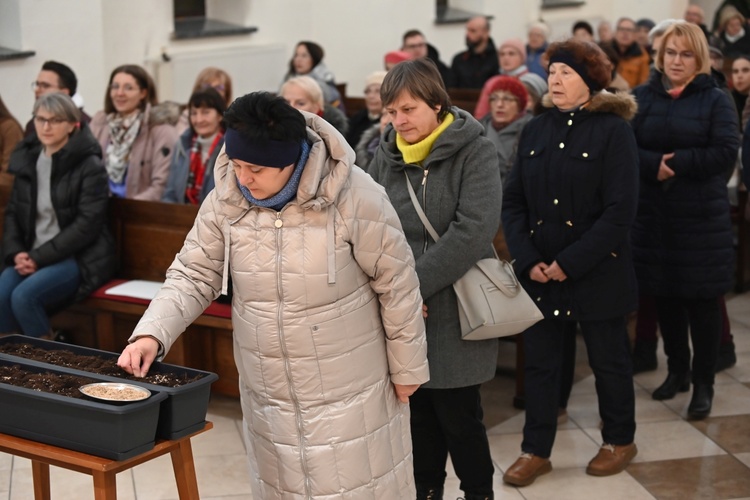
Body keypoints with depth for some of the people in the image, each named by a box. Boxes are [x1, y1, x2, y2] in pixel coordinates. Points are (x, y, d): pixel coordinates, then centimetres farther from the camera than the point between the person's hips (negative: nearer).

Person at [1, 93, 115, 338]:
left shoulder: (89, 166, -9)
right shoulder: (26, 160, 10)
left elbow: (87, 224, -15)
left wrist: (40, 258, -16)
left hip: (80, 258, -5)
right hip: (32, 256, 5)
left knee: (24, 297, -28)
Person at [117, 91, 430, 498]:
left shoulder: (355, 197, -21)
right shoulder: (225, 200, -9)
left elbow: (397, 285, -11)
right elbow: (192, 276, -3)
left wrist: (407, 367, -4)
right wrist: (151, 333, -20)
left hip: (348, 389, -4)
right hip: (266, 390, 4)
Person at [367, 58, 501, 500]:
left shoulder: (474, 150, -9)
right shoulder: (387, 154, 5)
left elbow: (475, 228, -19)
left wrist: (417, 283, -20)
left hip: (454, 308, -4)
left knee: (459, 414, 3)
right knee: (417, 409, 13)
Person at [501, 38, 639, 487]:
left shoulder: (613, 130, -9)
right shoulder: (535, 131, 5)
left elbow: (620, 209, -15)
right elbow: (513, 201, 4)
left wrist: (570, 263, -18)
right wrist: (529, 260, -10)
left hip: (598, 270, -4)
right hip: (540, 273, 4)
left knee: (608, 360, 11)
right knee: (540, 361, 9)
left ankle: (620, 441, 30)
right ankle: (536, 450, 20)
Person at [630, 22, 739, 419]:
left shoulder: (716, 100, -1)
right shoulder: (641, 98, 6)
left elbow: (726, 152, -12)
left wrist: (677, 163, -17)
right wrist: (654, 165, -20)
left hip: (701, 215, -3)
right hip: (652, 214, 3)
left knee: (702, 300, 1)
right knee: (664, 295, 10)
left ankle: (703, 383, 11)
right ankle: (677, 370, 28)